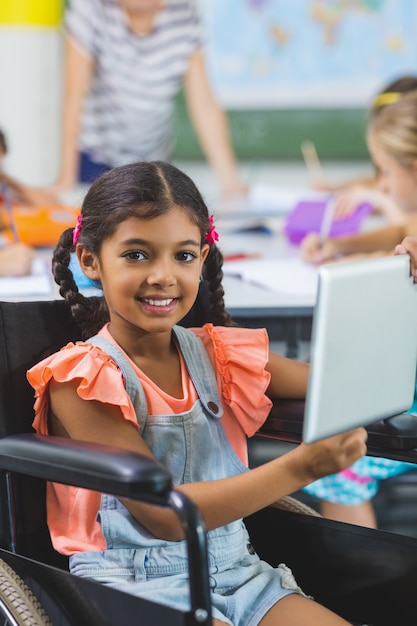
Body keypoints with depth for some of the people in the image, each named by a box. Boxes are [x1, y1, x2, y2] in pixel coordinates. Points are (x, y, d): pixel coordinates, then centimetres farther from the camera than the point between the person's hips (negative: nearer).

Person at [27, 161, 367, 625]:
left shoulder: (218, 355, 9)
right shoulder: (82, 378, -10)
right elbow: (163, 515, -19)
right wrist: (302, 465, -29)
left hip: (234, 571, 6)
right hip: (136, 584, -5)